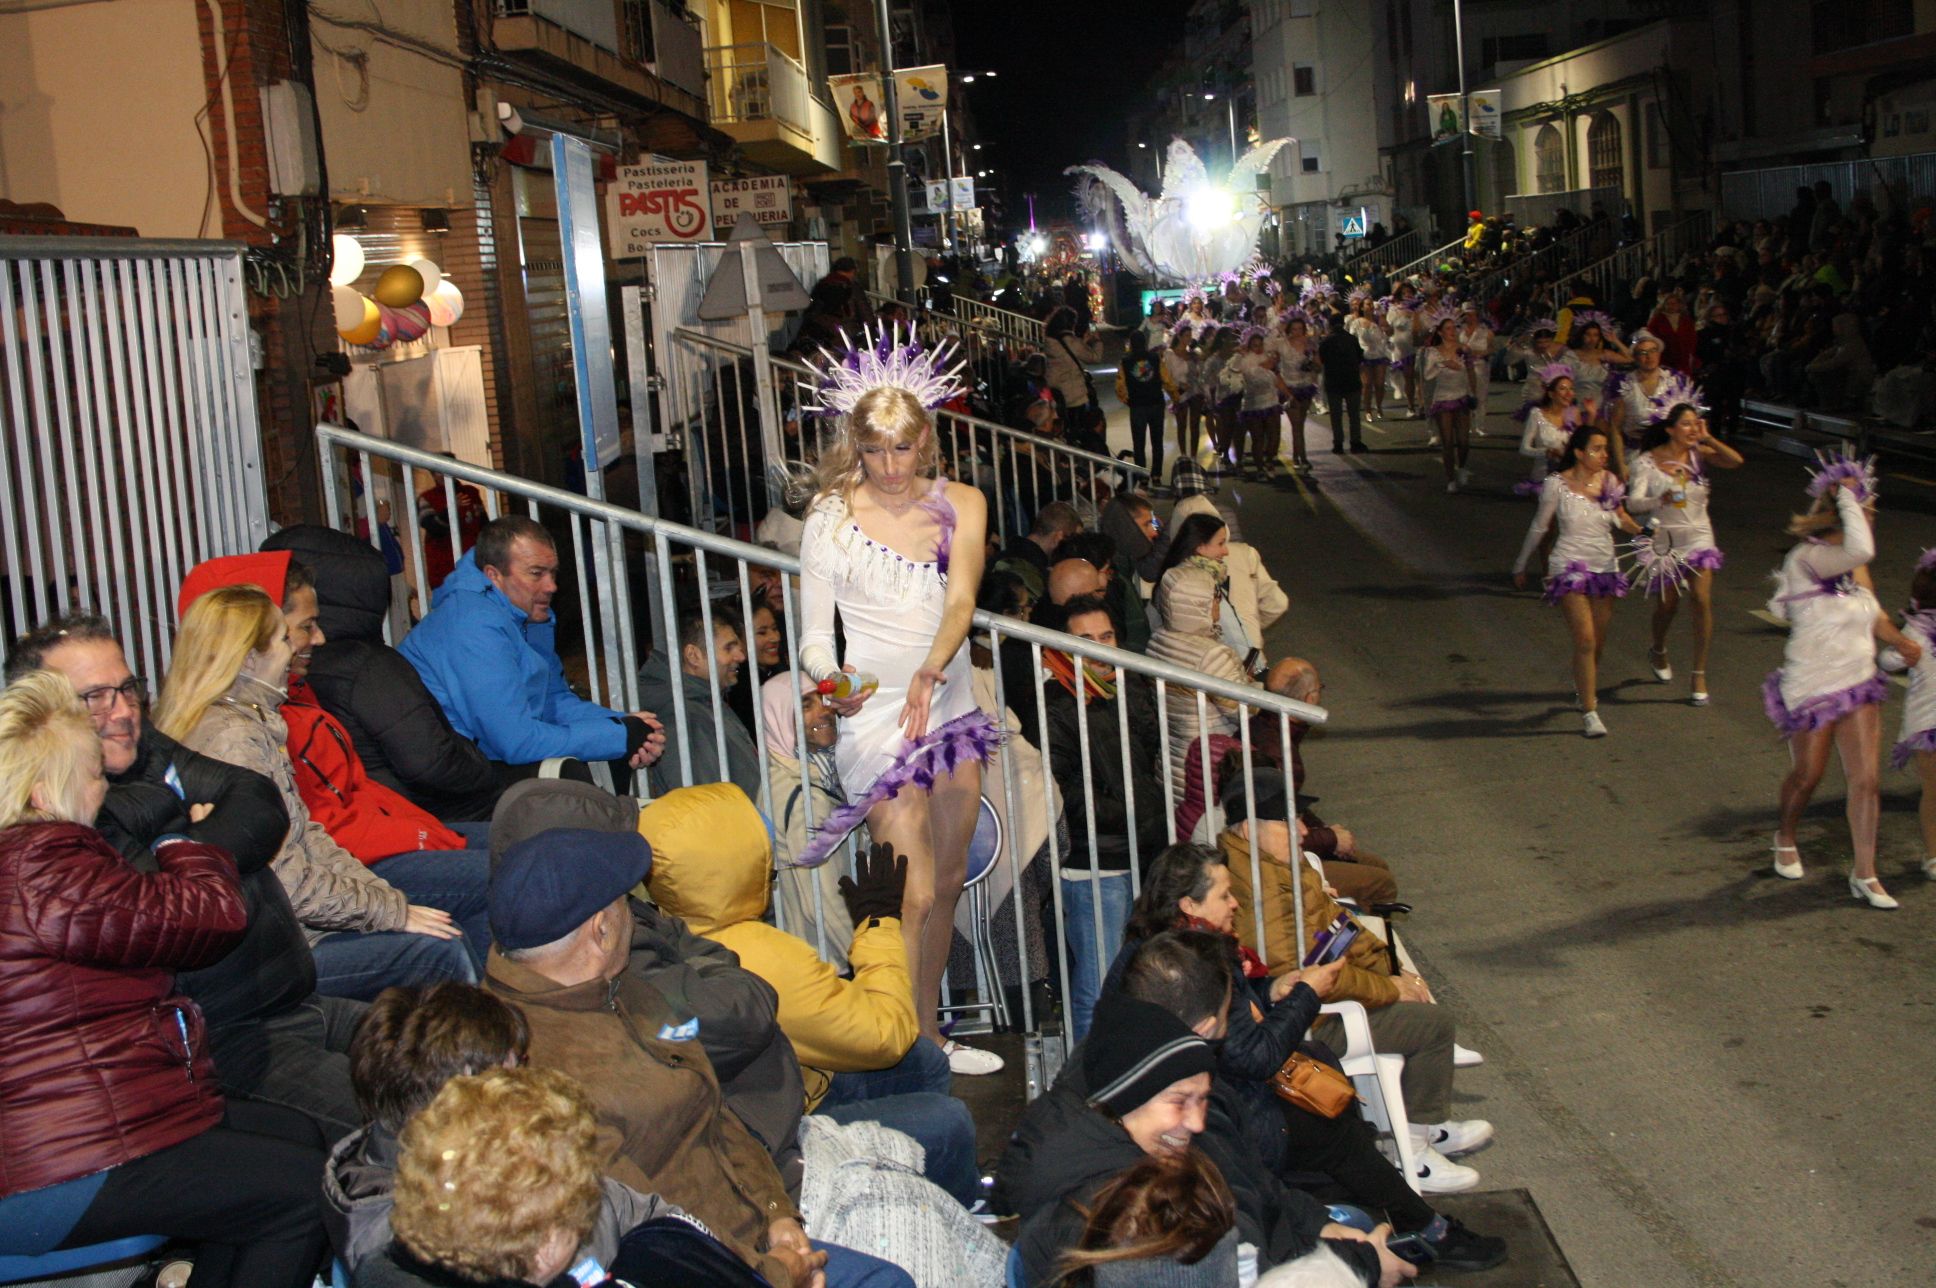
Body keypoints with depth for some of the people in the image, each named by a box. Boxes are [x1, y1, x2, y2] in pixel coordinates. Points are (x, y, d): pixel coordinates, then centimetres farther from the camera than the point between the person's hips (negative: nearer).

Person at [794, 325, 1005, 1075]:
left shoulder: (961, 506, 3)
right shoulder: (832, 518, -5)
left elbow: (960, 603, -11)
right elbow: (815, 632, -5)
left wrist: (929, 672, -30)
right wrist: (830, 679, -28)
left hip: (949, 706, 5)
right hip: (875, 716, -5)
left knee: (948, 883, 13)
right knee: (911, 894, -11)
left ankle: (929, 1034, 29)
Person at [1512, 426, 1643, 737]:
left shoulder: (1609, 481, 3)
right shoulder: (1557, 484, -8)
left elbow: (1620, 517, 18)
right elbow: (1539, 527, 3)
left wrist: (1641, 531, -3)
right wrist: (1520, 565, 11)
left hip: (1605, 567, 4)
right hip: (1570, 567, -4)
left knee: (1599, 641, 10)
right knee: (1585, 640, -13)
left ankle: (1583, 684, 42)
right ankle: (1589, 712, -7)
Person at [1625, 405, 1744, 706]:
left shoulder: (1699, 455, -2)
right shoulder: (1648, 461, -10)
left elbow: (1735, 461, -19)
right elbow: (1633, 503, -22)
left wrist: (1707, 438, -17)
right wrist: (1661, 500, -41)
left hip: (1698, 537, 1)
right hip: (1665, 540, -1)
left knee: (1703, 600, -14)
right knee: (1667, 605, 9)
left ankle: (1700, 674, -5)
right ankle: (1658, 650, 44)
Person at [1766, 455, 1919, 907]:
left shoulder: (1854, 567, 4)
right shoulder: (1808, 558, -21)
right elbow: (1861, 549, -40)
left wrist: (1899, 640, 3)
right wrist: (1846, 497, -27)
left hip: (1859, 684, 6)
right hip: (1811, 690, -6)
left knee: (1865, 780, 1)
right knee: (1807, 776, 12)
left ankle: (1865, 875, 11)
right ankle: (1785, 839, 42)